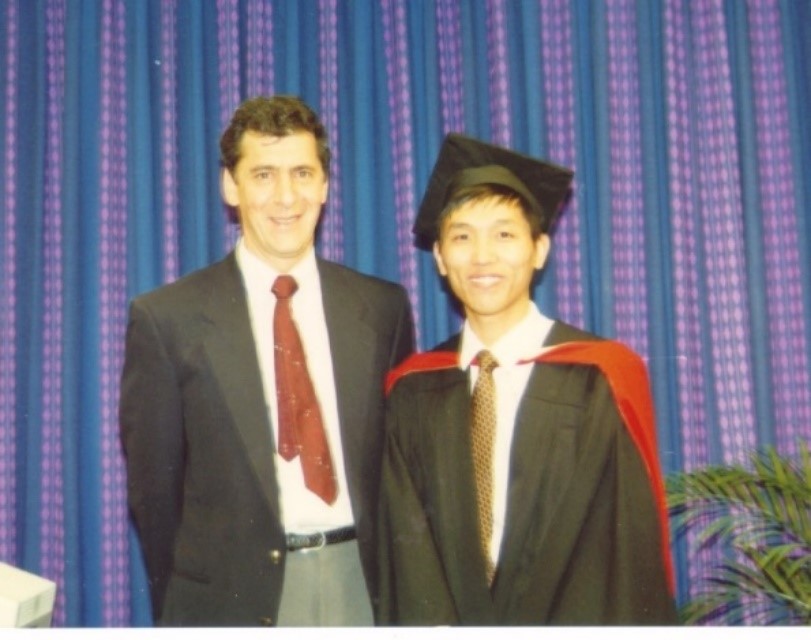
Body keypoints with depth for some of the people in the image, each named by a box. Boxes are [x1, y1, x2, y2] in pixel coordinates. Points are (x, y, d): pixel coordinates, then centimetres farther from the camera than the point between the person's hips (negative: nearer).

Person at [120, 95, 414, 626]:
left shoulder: (384, 308, 4)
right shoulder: (165, 319, -3)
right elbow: (154, 484, 2)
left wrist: (392, 580, 3)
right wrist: (185, 606, 5)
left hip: (361, 587, 2)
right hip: (234, 601, -2)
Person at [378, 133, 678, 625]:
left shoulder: (603, 378, -7)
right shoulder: (412, 393, 1)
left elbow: (627, 550, -8)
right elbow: (406, 543, -1)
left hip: (574, 621, -2)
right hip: (446, 619, 2)